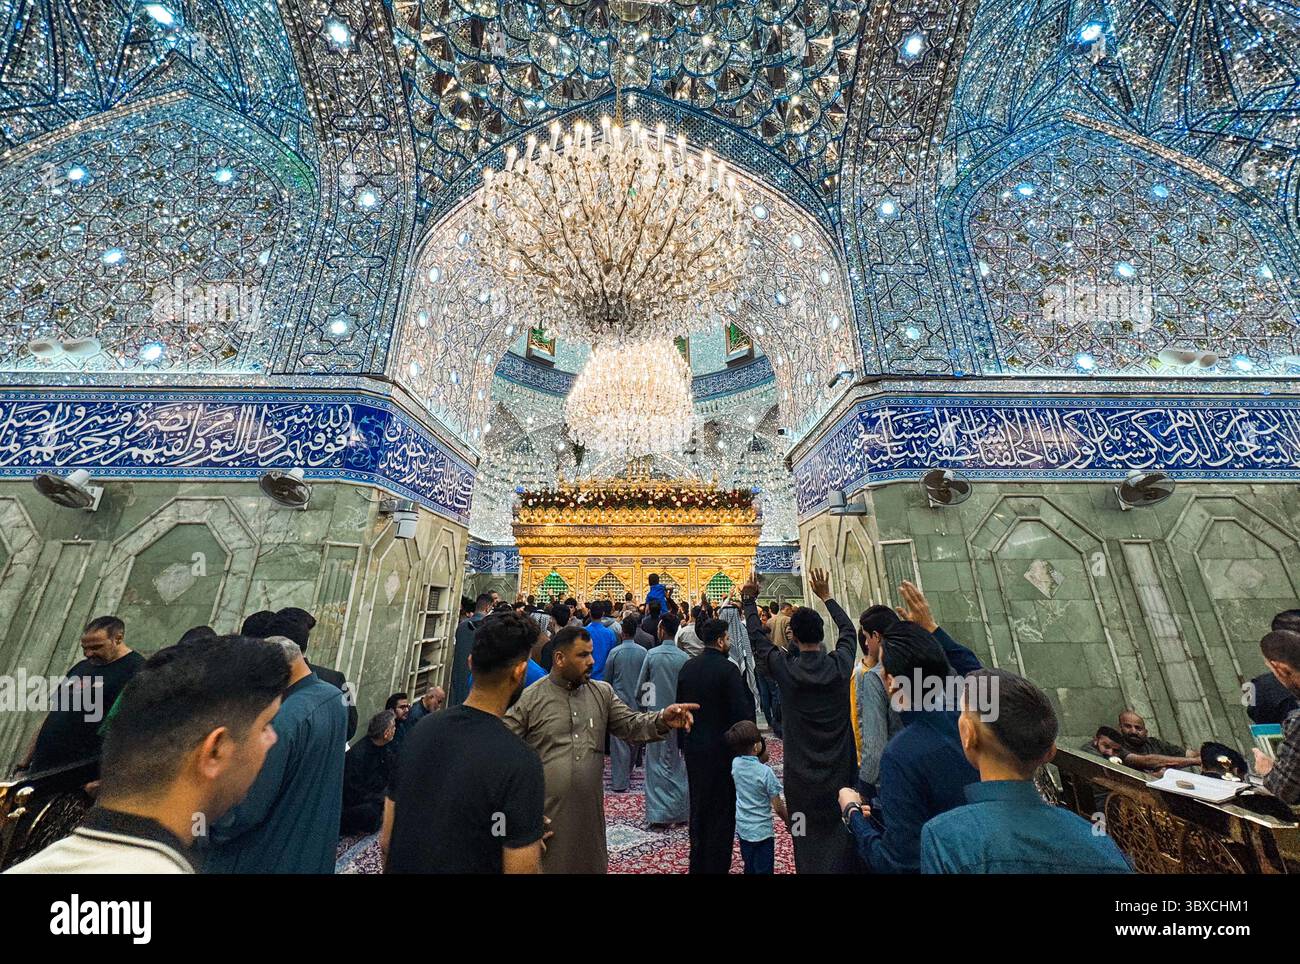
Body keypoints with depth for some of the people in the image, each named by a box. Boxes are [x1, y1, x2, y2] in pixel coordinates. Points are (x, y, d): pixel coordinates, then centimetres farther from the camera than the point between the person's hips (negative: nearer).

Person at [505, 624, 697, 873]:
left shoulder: (603, 692, 1)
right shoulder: (528, 699, -10)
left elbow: (631, 725, -4)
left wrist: (662, 720, -22)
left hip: (590, 809, 4)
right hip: (546, 813, -3)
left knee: (590, 864, 19)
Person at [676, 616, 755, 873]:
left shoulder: (687, 667, -2)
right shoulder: (728, 669, -21)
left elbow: (680, 704, 5)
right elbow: (742, 712, -22)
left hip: (693, 747, 6)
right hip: (722, 748, -6)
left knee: (698, 806, 22)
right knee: (722, 809, 11)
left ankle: (697, 863, 36)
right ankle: (716, 864, 22)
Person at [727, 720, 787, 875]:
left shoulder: (735, 763, -10)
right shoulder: (765, 771, -25)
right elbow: (778, 807, -16)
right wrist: (789, 821, 1)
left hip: (742, 828, 5)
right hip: (762, 831, -5)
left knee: (749, 868, 24)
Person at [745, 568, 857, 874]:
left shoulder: (784, 668, -17)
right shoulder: (841, 664, -12)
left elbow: (758, 637, -1)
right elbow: (849, 630, 7)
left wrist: (750, 600, 9)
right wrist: (826, 596, 16)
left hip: (801, 776, -1)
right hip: (841, 772, 2)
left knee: (809, 842, 15)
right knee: (842, 836, 18)